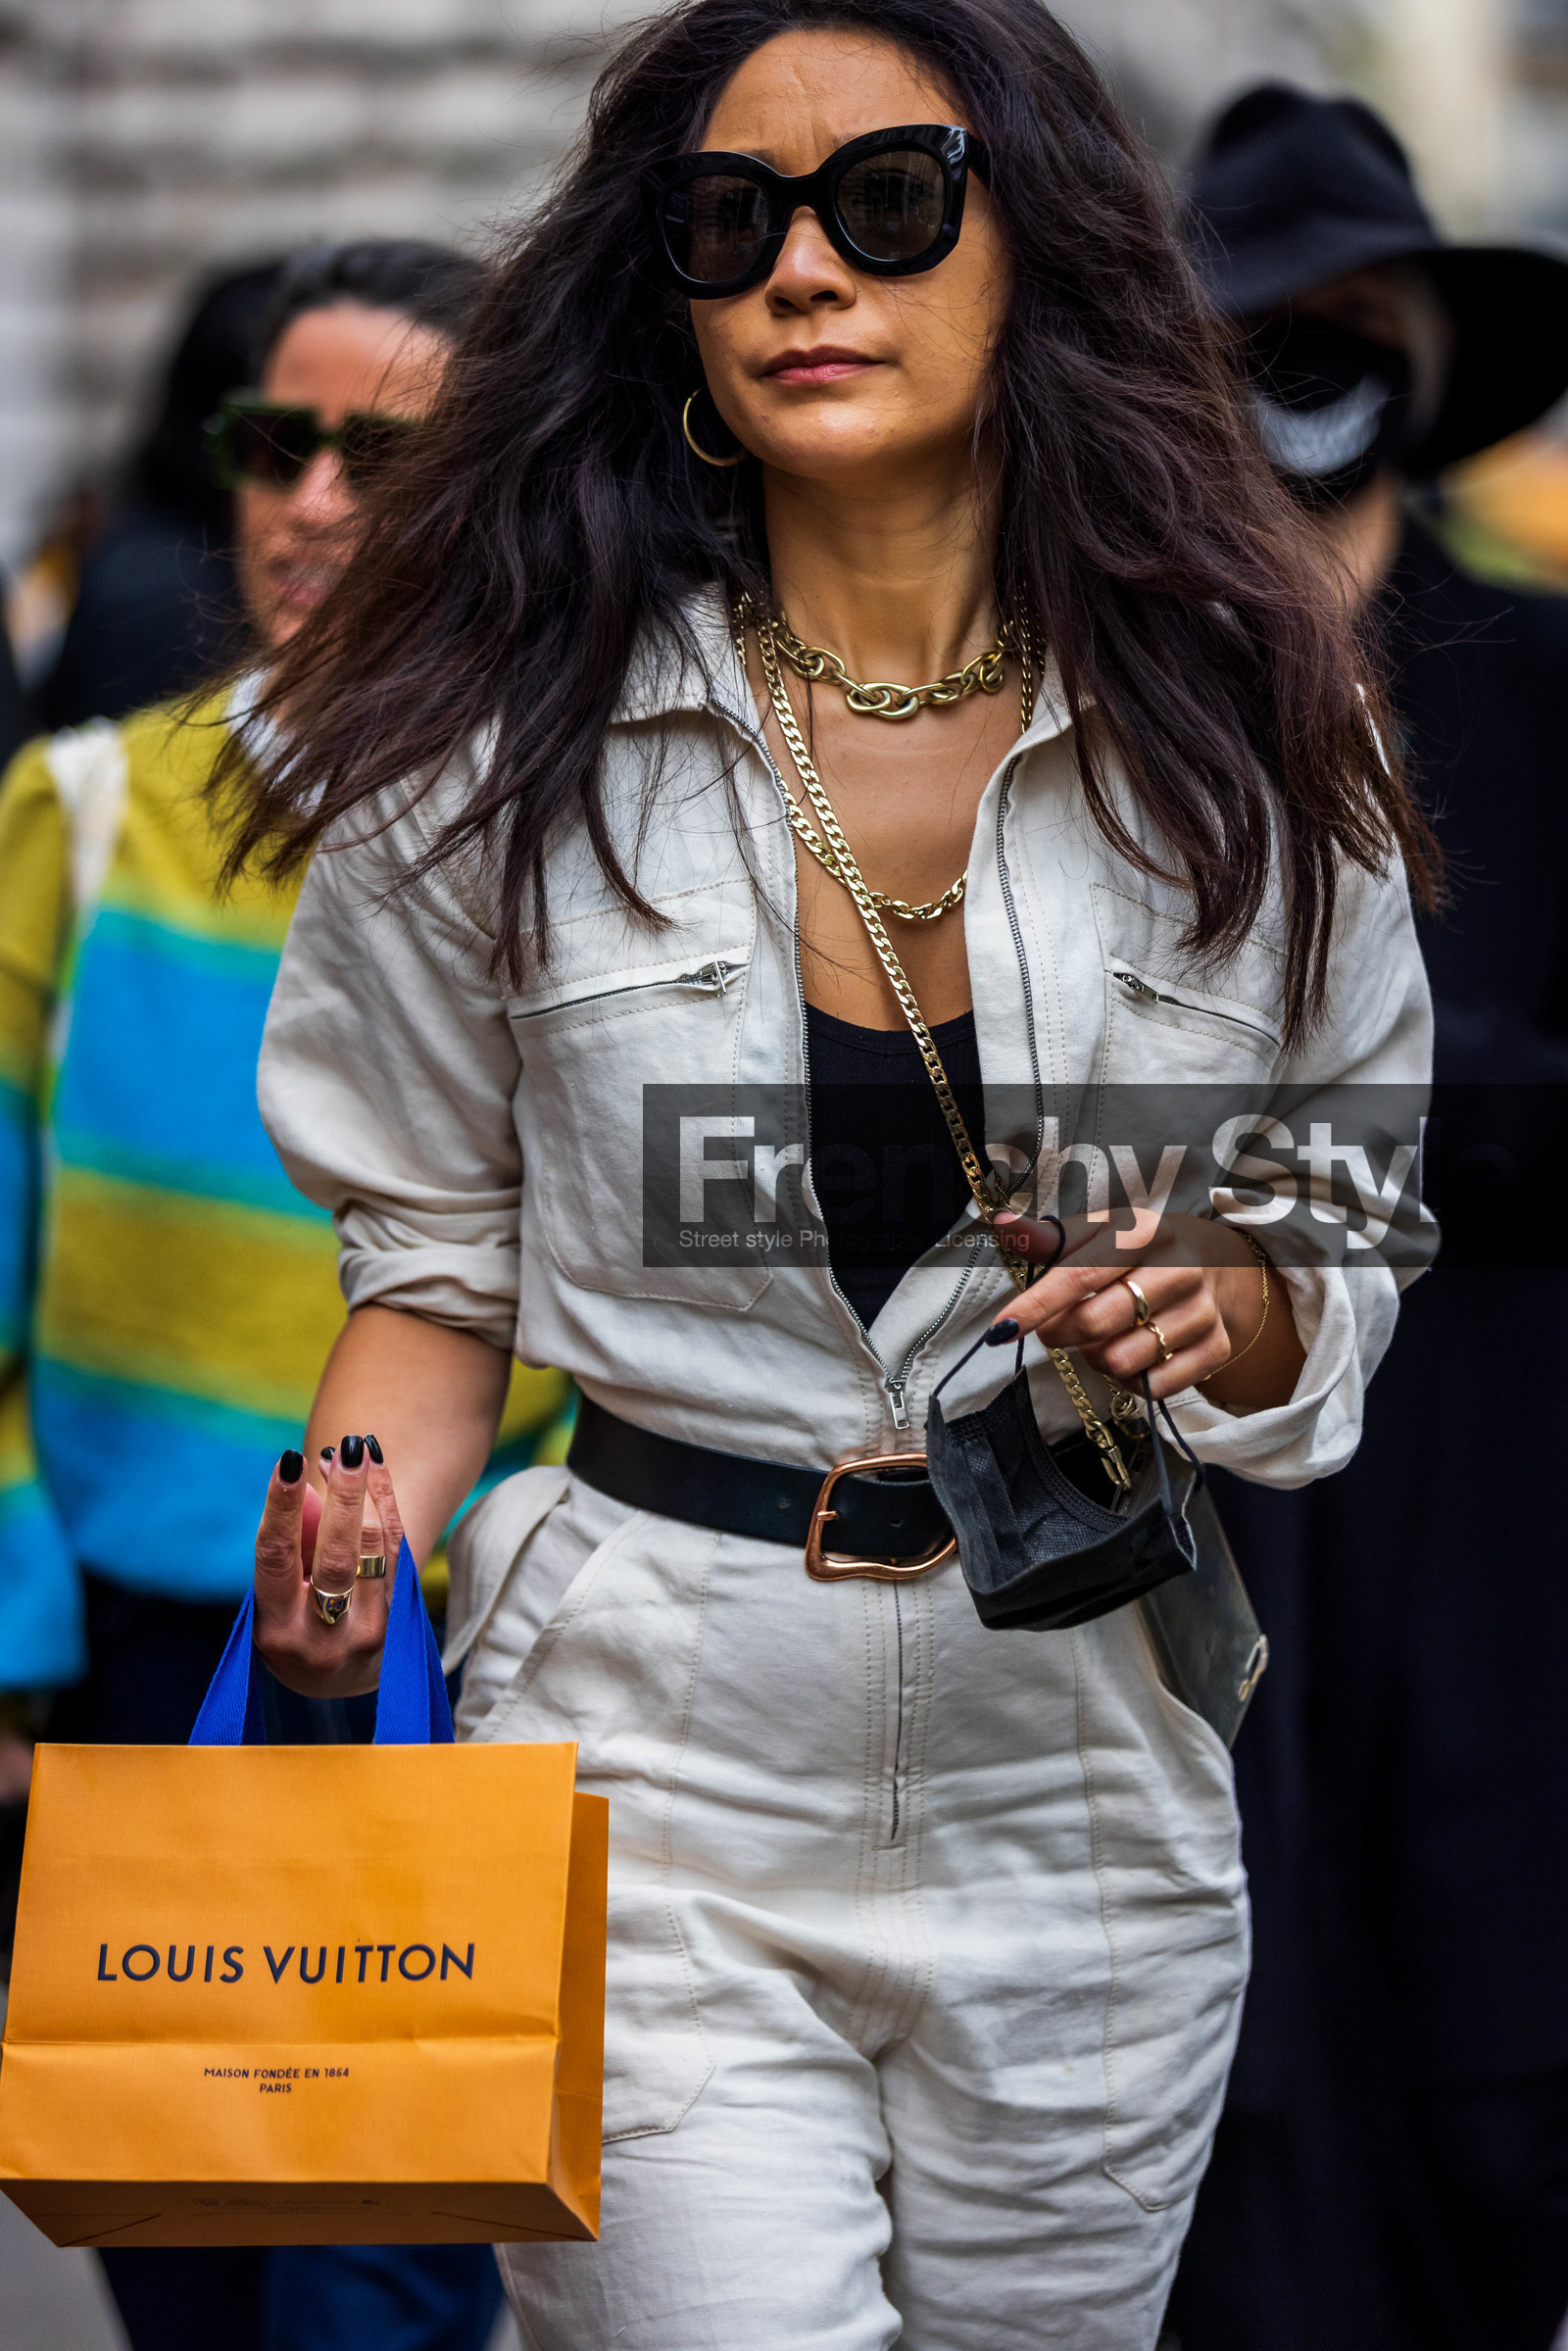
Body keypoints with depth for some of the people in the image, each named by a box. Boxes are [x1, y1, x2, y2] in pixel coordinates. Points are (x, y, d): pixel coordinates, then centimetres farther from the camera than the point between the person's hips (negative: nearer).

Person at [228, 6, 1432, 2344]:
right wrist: (364, 1522, -13)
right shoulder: (508, 747, -3)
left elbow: (1348, 1264, 9)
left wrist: (1222, 1312, -13)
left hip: (1083, 1770, 2)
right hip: (660, 1757, -2)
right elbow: (440, 1262, 6)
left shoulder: (1240, 745, 0)